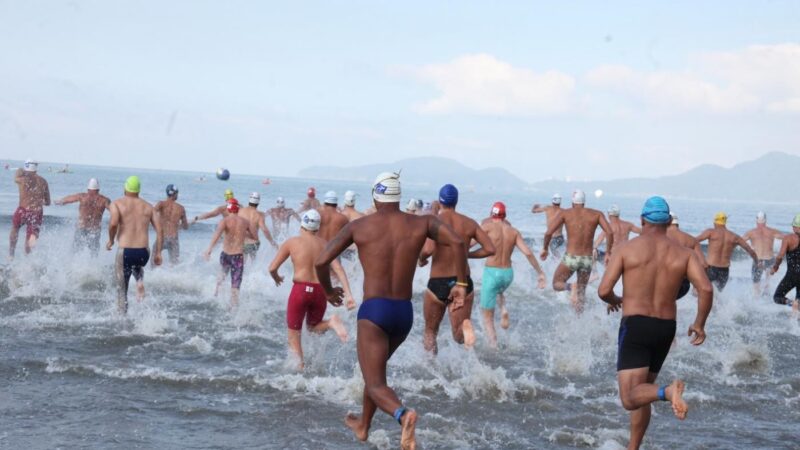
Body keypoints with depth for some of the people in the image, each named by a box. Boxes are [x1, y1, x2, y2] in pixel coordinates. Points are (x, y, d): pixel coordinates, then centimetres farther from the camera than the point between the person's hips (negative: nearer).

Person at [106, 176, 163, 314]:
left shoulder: (117, 204, 1)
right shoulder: (148, 207, 11)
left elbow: (113, 223, -18)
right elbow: (160, 230, 4)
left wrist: (111, 240, 0)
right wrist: (158, 253, 11)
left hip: (125, 252, -3)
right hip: (144, 253, 3)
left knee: (122, 290, 12)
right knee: (137, 265, 39)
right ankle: (140, 281, 11)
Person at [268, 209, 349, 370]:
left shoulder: (292, 242, 1)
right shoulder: (324, 245, 8)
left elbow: (272, 268, 0)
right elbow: (338, 269, -2)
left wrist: (276, 278, 22)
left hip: (300, 289, -3)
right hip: (320, 291, 3)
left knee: (294, 335, 10)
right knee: (313, 326, 24)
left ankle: (300, 366, -1)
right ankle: (331, 322, -6)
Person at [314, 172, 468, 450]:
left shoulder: (358, 226, 0)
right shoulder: (421, 223, 3)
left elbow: (321, 262, -3)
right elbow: (457, 243, -12)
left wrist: (328, 291, 16)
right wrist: (461, 284, -3)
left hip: (373, 311, -4)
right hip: (405, 313, 4)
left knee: (375, 384, -5)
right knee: (376, 365, 29)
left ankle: (403, 414, -37)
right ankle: (363, 426, 44)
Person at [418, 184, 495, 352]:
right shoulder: (469, 223, 2)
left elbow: (428, 250, -26)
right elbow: (490, 249, 1)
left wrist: (421, 259, -3)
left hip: (438, 283, -2)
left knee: (430, 331, 20)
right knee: (459, 337, 6)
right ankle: (465, 325, -26)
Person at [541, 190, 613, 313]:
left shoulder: (564, 213, 0)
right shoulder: (596, 214, 4)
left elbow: (549, 233, -7)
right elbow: (610, 233, -6)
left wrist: (545, 248, 10)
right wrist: (608, 253, 4)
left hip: (571, 258, -2)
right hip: (587, 259, 2)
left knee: (557, 284, 16)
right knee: (582, 291, 21)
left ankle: (569, 288, -17)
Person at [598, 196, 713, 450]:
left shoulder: (626, 249, -3)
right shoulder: (683, 253, 5)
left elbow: (604, 290, -8)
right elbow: (706, 289, -8)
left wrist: (614, 302, 15)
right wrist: (699, 324, 6)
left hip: (635, 325, -4)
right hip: (666, 328, 5)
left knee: (631, 398, -11)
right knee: (643, 391, 22)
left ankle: (668, 392, -39)